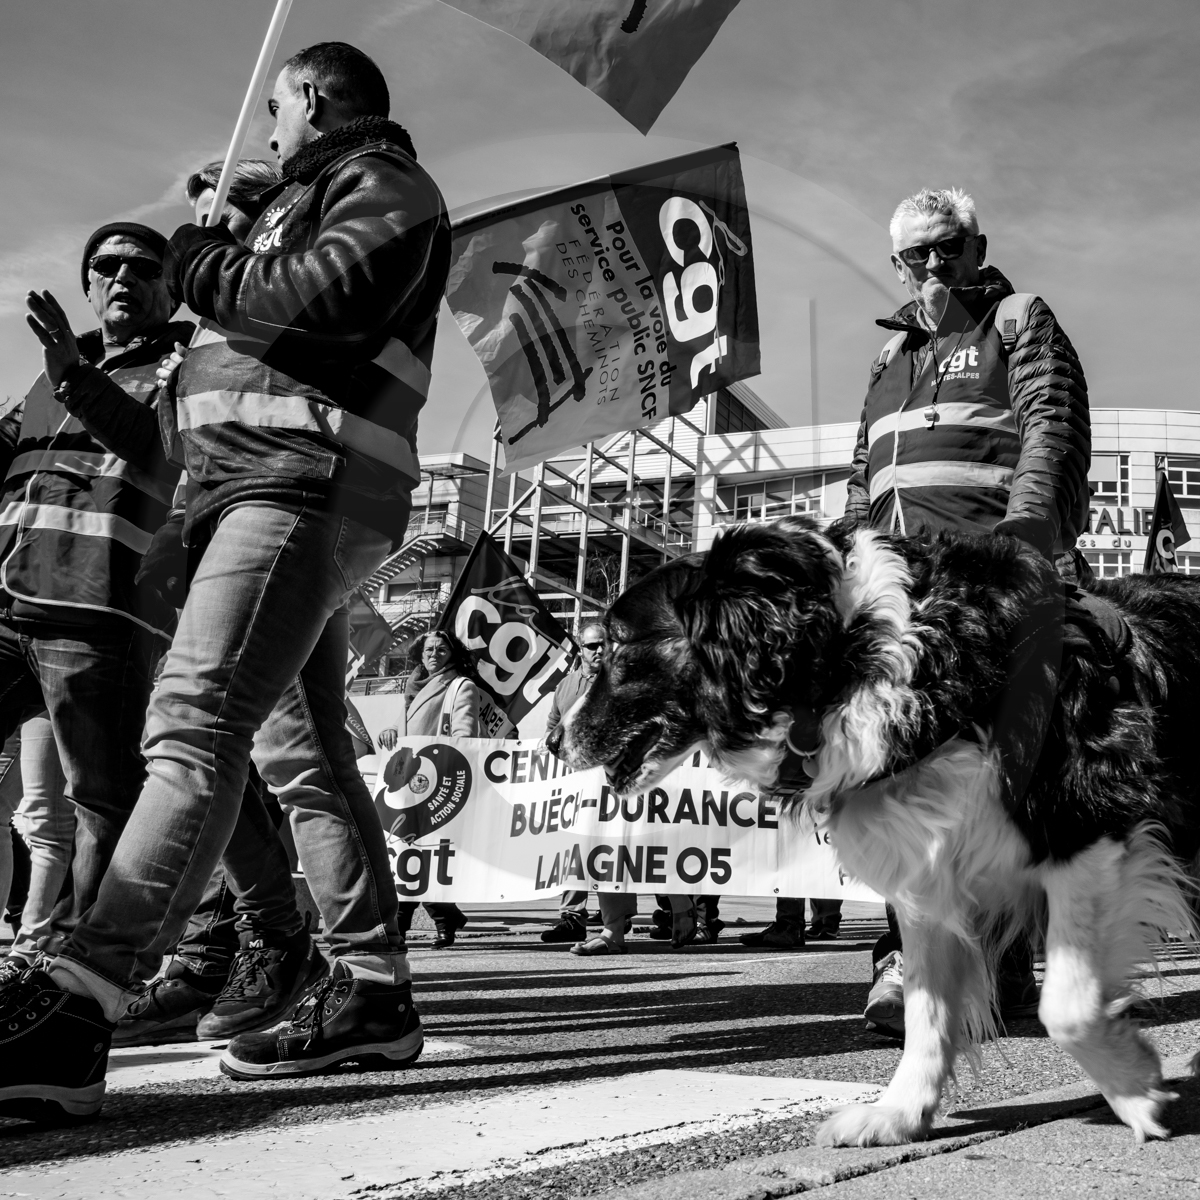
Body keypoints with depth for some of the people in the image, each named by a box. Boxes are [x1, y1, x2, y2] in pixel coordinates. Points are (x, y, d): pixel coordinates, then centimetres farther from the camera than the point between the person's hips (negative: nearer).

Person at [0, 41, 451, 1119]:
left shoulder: (384, 186, 3)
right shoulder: (316, 196, 33)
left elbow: (323, 297, -17)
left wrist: (200, 267, -5)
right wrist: (217, 237, 17)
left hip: (301, 481, -10)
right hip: (269, 487, 11)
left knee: (196, 722, -23)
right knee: (304, 753, 7)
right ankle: (372, 995, 11)